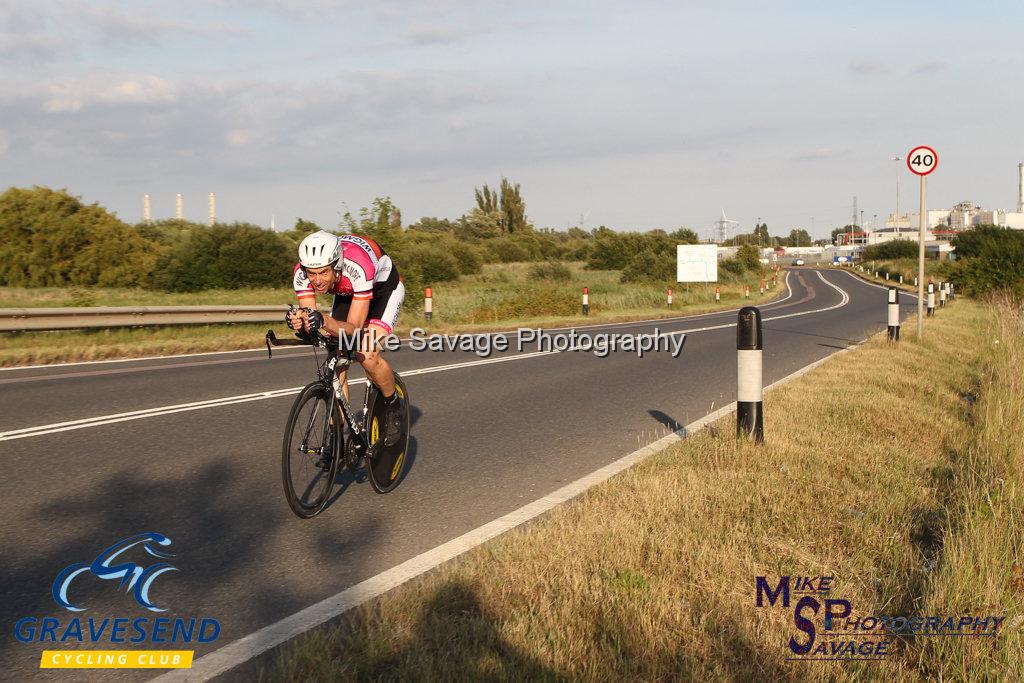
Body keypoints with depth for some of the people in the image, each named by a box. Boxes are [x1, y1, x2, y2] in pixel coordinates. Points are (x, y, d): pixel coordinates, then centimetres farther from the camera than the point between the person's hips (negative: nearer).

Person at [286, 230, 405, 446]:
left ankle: (394, 406, 3)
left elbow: (353, 328, -39)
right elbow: (309, 320, -27)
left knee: (367, 356, -25)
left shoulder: (357, 268, -43)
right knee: (336, 363, -6)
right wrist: (299, 320, -50)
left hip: (383, 287, -5)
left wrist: (324, 321, -57)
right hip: (346, 293, 5)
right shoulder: (301, 273, -29)